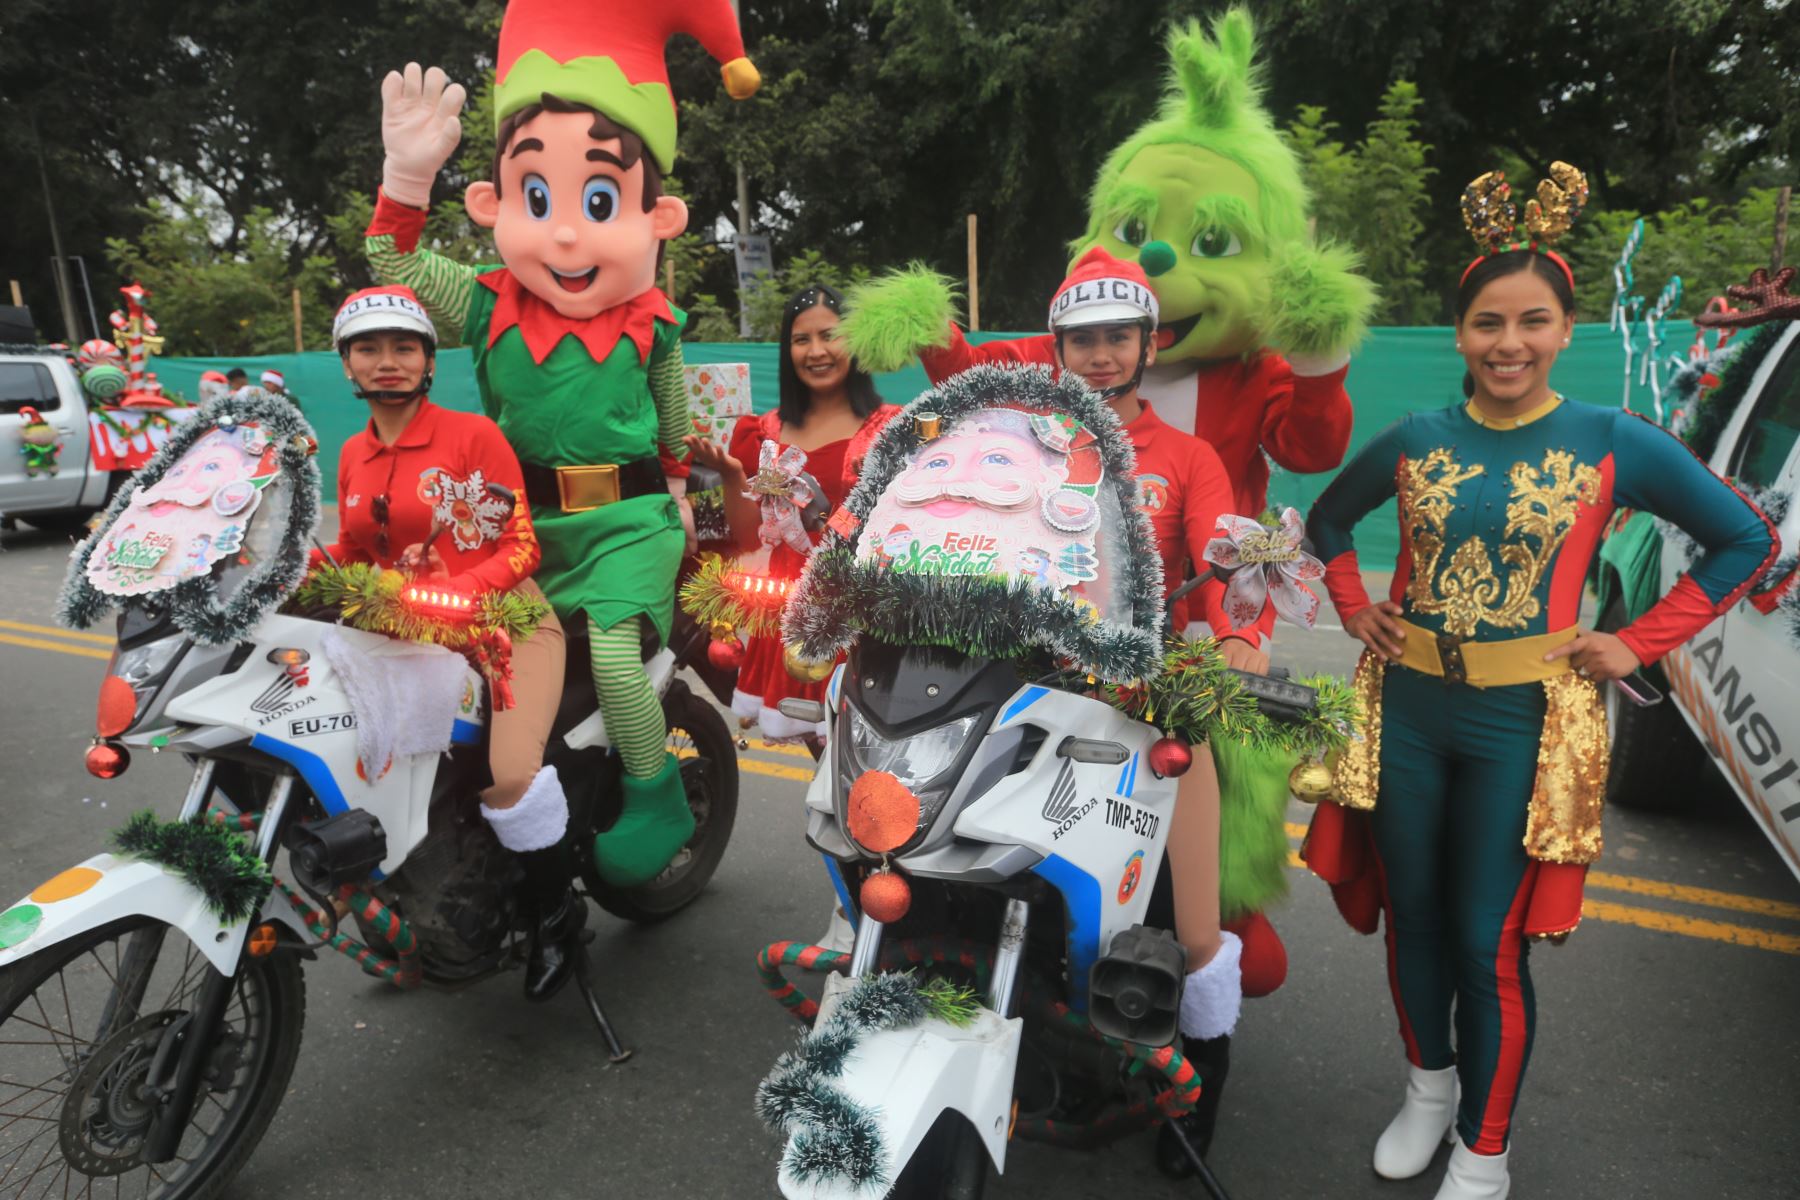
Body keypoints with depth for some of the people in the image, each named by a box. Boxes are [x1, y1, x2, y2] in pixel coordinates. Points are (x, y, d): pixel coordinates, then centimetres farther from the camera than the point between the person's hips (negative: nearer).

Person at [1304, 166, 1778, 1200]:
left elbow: (1749, 541, 4)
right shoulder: (1415, 441, 2)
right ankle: (1429, 1083, 41)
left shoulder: (1613, 442, -5)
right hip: (1407, 706, 3)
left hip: (1524, 719, -3)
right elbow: (1328, 520, 19)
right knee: (1412, 915, 15)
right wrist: (1356, 611, 6)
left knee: (1489, 940, 4)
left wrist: (1638, 645, -3)